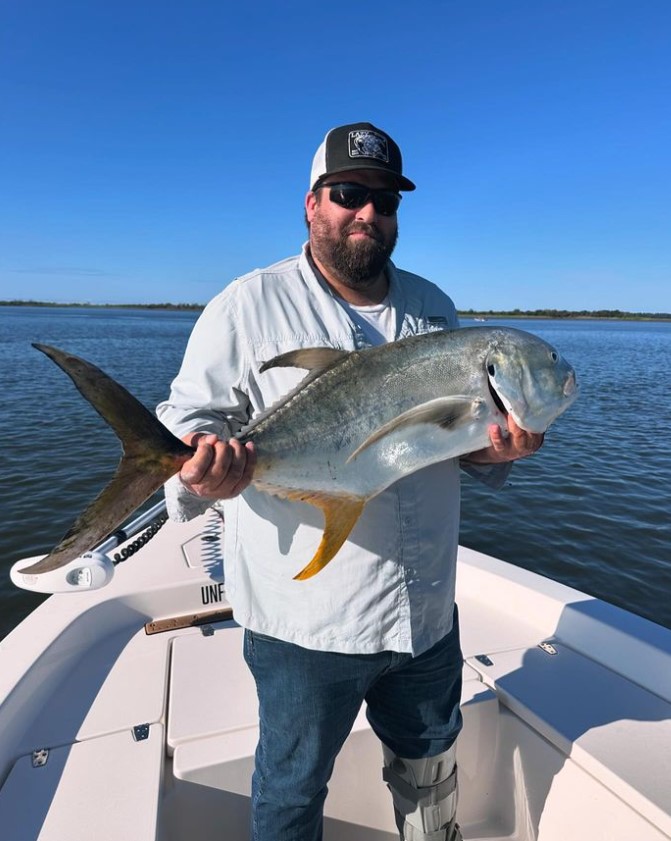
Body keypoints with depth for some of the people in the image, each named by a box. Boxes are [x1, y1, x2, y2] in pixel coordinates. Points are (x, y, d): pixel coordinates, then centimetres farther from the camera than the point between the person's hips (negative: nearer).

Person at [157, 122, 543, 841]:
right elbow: (187, 419, -7)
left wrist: (495, 450, -7)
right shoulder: (251, 304, -7)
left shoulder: (433, 306, 8)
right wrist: (205, 471, -28)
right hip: (304, 618, -4)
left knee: (430, 767, 29)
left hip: (428, 611, 5)